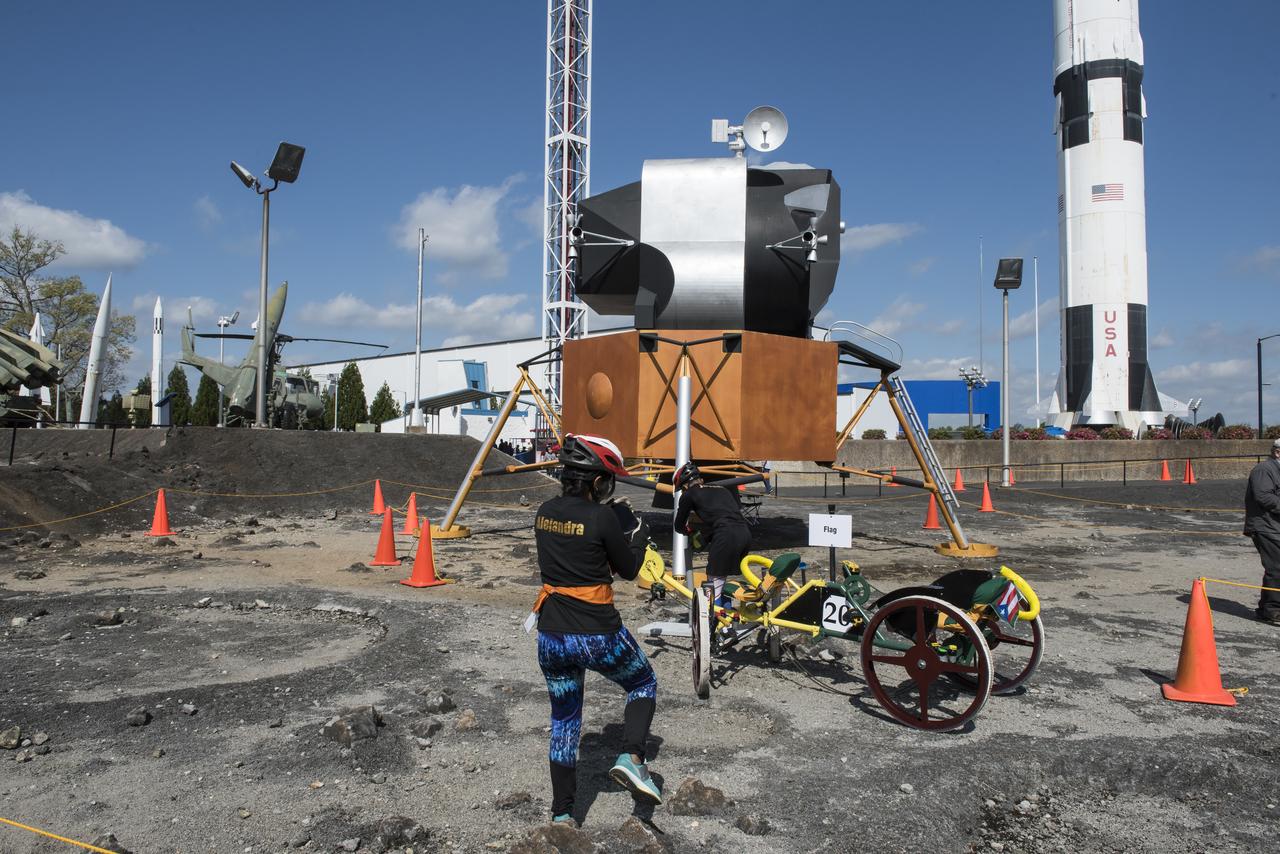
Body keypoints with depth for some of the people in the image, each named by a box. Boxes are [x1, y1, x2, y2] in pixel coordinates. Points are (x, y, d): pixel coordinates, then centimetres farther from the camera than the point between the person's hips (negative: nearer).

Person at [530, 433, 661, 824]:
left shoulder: (545, 512, 2)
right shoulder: (602, 517, -16)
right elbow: (628, 569, -3)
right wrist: (639, 533, 13)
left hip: (551, 636, 5)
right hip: (598, 636, -5)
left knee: (564, 721, 21)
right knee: (644, 685, 23)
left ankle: (562, 814, 26)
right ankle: (631, 757, 2)